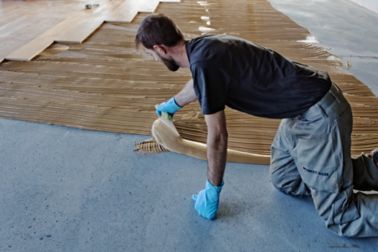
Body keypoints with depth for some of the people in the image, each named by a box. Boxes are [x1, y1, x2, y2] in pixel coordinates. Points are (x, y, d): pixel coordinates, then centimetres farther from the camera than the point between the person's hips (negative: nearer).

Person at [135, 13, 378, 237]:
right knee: (284, 180, 19)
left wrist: (212, 190, -3)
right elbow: (197, 84, 31)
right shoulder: (202, 46, 6)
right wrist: (172, 104, 51)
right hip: (304, 108, 9)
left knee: (338, 217, -4)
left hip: (318, 114, -9)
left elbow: (217, 137, -18)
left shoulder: (204, 61, -23)